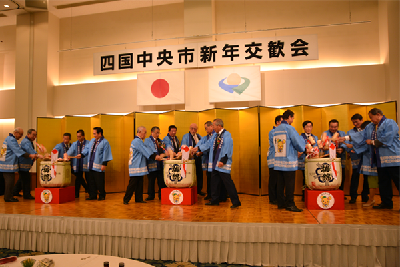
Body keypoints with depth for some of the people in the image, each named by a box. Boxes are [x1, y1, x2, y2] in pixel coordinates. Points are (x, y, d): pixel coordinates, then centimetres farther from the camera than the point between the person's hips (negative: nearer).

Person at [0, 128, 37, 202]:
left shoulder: (9, 139, 20)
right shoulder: (12, 140, -14)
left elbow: (16, 150, 23)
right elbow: (19, 151, -22)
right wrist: (30, 155, -26)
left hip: (6, 163, 11)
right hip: (8, 164, -11)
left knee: (8, 181, 14)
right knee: (10, 180, -6)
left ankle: (8, 196, 20)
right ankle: (8, 197, -1)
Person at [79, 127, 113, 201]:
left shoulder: (105, 142, -9)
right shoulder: (92, 140, 14)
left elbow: (105, 154, -11)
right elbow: (87, 149, 18)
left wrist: (104, 164, -15)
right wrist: (81, 154, 3)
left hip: (99, 167, -7)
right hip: (91, 166, 7)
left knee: (100, 183, 0)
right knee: (91, 182, 11)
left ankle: (102, 196, 14)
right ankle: (93, 195, 22)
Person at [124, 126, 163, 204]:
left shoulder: (136, 141, 19)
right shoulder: (138, 141, -14)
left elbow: (146, 151, 19)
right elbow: (147, 151, -19)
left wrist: (156, 156, 10)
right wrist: (156, 156, -16)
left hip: (139, 167, 10)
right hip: (136, 168, -10)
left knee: (139, 184, 11)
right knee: (132, 184, -4)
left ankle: (139, 199, 16)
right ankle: (126, 199, 4)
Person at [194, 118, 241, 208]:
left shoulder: (227, 135, -9)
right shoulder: (215, 135, 16)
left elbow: (227, 149, -16)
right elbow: (208, 144, 24)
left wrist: (223, 160, -22)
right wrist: (198, 148, 21)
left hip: (223, 164, -8)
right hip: (214, 163, 8)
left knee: (228, 182, -7)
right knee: (214, 182, 13)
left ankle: (236, 202, 2)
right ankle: (214, 200, 24)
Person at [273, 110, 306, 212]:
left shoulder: (276, 130, 11)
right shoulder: (290, 128, -11)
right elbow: (299, 144, -12)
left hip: (278, 162, 7)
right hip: (288, 162, -7)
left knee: (280, 184, 12)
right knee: (289, 184, 0)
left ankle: (281, 203, 20)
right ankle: (290, 204, 6)